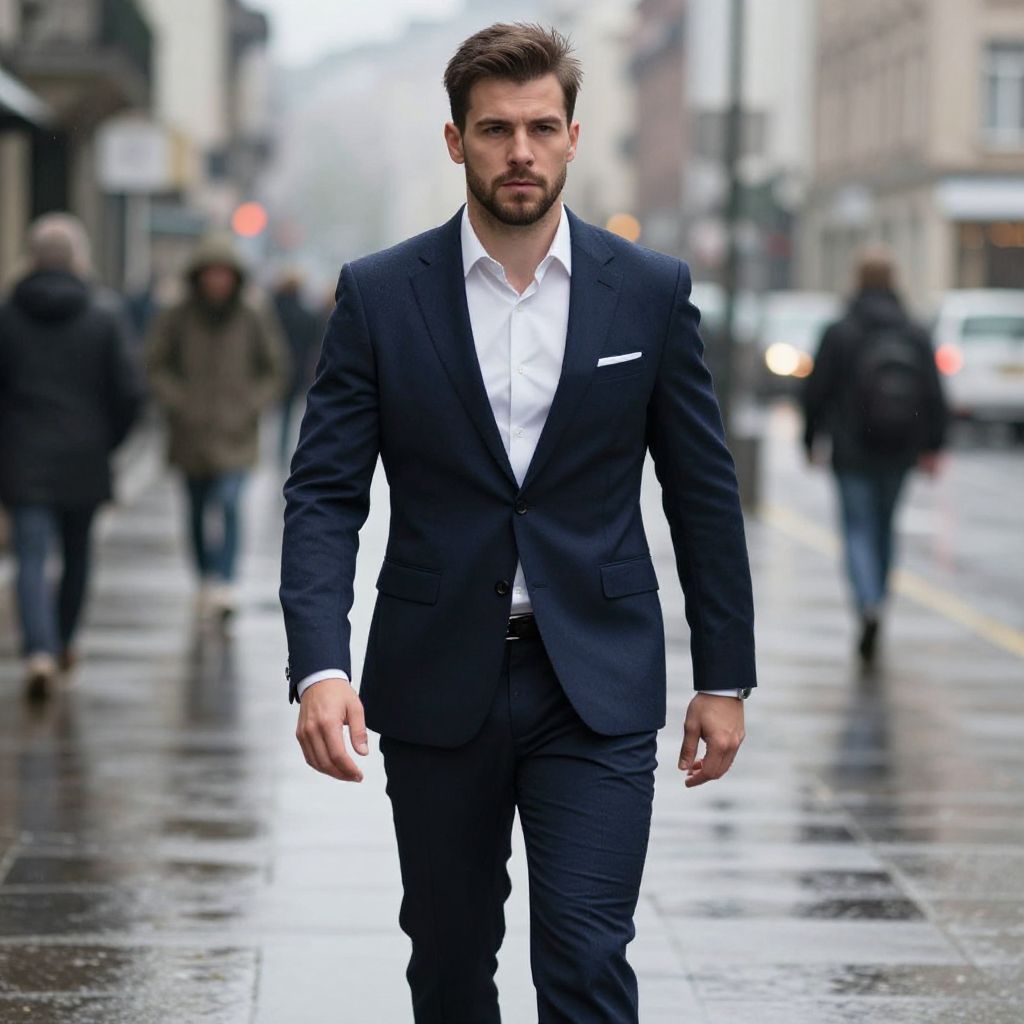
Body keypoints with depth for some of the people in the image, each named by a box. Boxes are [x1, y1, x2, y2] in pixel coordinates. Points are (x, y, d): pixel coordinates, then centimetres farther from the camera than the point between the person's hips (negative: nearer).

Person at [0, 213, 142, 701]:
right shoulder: (101, 322, -2)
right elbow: (128, 394, -4)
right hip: (83, 460, 1)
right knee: (76, 554, 20)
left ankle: (40, 651, -25)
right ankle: (63, 642, 34)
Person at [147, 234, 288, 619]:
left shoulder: (256, 319, 0)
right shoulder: (176, 319, 0)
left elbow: (276, 371, 7)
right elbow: (156, 367, 5)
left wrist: (249, 406, -6)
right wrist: (179, 403, -9)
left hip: (234, 436, -2)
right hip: (191, 437, 2)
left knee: (227, 503, -20)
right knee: (198, 512, 11)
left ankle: (223, 584, -27)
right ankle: (206, 581, 27)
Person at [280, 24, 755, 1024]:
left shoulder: (651, 292, 0)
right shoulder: (378, 294, -2)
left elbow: (703, 493, 6)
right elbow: (324, 494, -5)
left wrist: (724, 679, 5)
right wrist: (318, 667, -20)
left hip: (595, 683, -1)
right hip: (438, 681, 1)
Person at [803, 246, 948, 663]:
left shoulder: (839, 334, -7)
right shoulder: (916, 335, 2)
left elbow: (816, 391, -5)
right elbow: (934, 397, 2)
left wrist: (810, 439, 7)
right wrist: (932, 445, 10)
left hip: (852, 452, -3)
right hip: (898, 455, 3)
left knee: (859, 530, -2)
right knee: (884, 527, 18)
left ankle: (869, 603, -25)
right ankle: (874, 607, 23)